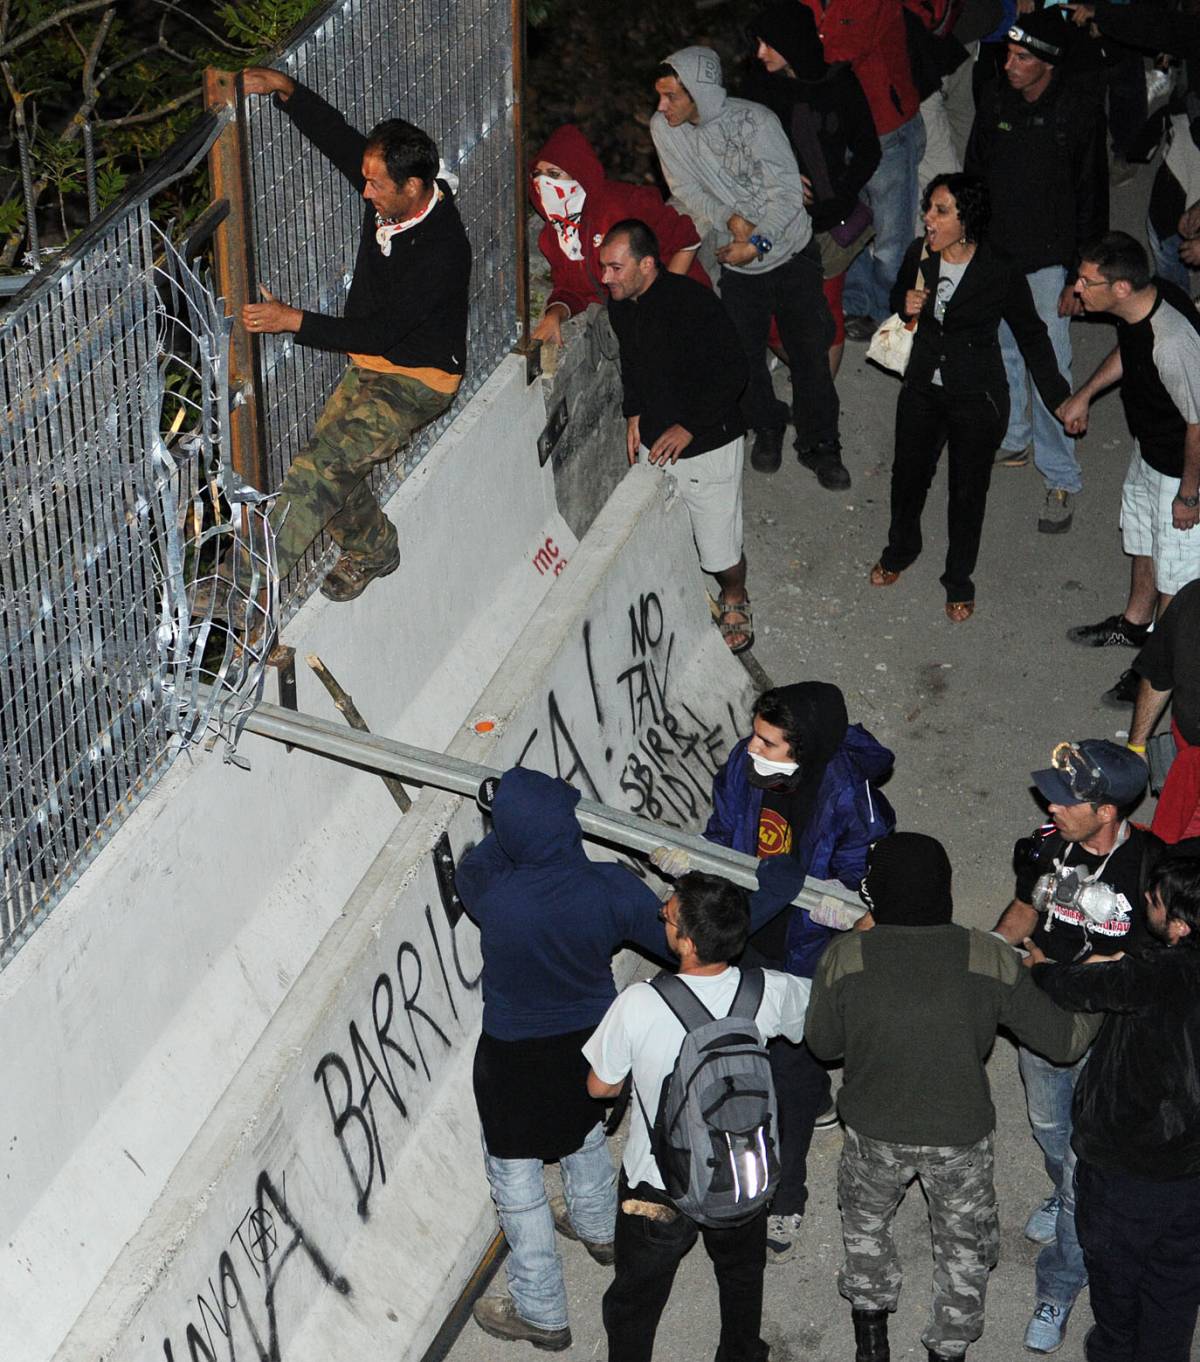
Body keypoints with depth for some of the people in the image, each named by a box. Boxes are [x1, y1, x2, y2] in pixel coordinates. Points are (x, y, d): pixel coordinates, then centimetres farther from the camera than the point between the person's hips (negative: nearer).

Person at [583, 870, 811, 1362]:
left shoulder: (638, 1005, -33)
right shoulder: (770, 993, -24)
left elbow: (600, 1086, -15)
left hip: (658, 1188, -3)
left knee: (635, 1299, 23)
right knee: (742, 1275, 33)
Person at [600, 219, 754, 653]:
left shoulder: (694, 303, -26)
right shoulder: (621, 304, -3)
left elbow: (732, 372, -21)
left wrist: (689, 428, -21)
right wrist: (634, 415, 5)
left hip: (707, 446, -6)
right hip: (653, 442, 6)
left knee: (720, 546, 4)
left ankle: (735, 600, 33)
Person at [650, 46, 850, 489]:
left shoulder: (754, 121, -21)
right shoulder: (664, 128, -10)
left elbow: (787, 191, -19)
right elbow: (687, 190, -5)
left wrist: (758, 243, -29)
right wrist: (729, 218, -21)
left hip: (790, 252, -3)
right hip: (736, 261, 3)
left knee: (809, 352, 1)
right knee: (744, 356, 7)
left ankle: (819, 445, 18)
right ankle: (767, 427, 35)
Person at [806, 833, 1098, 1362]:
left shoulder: (845, 958, -20)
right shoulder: (991, 959, -20)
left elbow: (822, 1044, -5)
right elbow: (1064, 1039, -10)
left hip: (875, 1132, 1)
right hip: (961, 1134, -1)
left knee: (866, 1219, 31)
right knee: (964, 1242, 25)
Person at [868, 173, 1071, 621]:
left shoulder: (1001, 272, -22)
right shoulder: (919, 254, -11)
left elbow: (1031, 334, -9)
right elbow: (899, 295, 11)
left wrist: (1060, 398, -9)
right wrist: (905, 303, -14)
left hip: (977, 399, -4)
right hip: (923, 388, 4)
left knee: (968, 491, 11)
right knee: (908, 475, 21)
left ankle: (959, 580, 33)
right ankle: (901, 549, 50)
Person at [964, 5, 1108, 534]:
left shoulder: (1081, 111, -16)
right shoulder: (995, 97, -4)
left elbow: (1091, 198, -10)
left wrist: (1078, 277, -10)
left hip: (1048, 259, -5)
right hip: (993, 250, 5)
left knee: (1049, 368, -5)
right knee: (998, 352, 18)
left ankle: (1061, 480, 6)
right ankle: (1012, 442, 40)